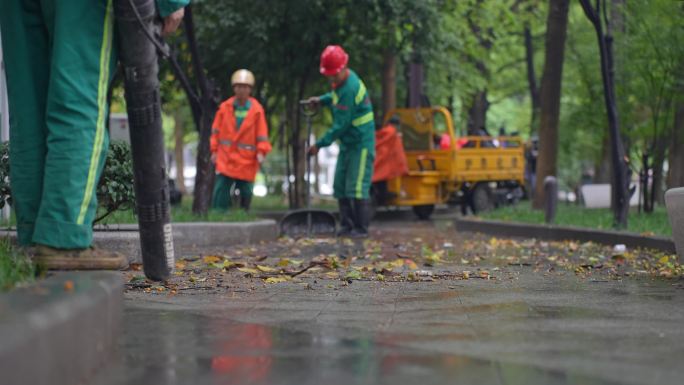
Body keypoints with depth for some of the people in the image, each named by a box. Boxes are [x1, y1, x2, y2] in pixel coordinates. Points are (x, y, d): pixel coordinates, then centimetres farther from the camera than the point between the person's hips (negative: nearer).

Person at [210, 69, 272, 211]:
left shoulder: (256, 110, -1)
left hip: (247, 160, 0)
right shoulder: (225, 107, 2)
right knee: (220, 190, -6)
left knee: (246, 193, 5)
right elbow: (216, 130, 7)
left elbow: (262, 133, 1)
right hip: (225, 158, 0)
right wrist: (214, 150, 2)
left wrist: (261, 151, -11)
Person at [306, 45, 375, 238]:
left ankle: (361, 228, -6)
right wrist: (321, 100, 9)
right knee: (340, 185, 9)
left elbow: (341, 125, -24)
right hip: (347, 142, 10)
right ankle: (347, 225, 14)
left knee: (356, 187, -11)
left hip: (361, 144, -10)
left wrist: (320, 144, -18)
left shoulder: (350, 88, -25)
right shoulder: (342, 81, 4)